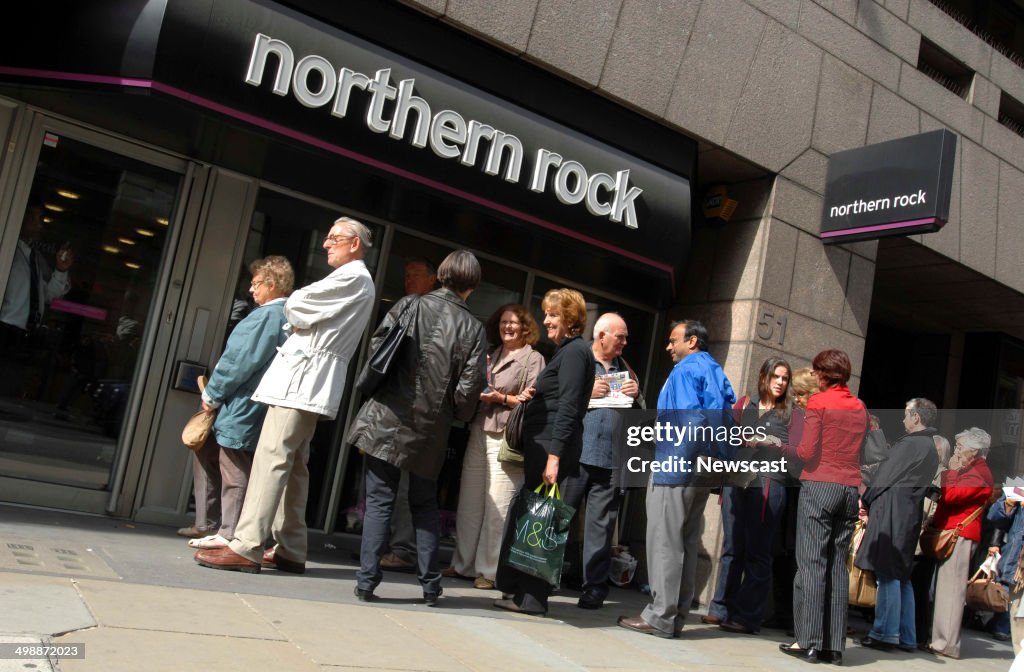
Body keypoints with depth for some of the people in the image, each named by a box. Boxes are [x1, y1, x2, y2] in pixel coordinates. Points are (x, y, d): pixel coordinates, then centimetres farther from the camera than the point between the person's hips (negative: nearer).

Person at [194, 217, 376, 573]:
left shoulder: (352, 278, -6)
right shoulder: (354, 281, 25)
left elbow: (296, 307, -9)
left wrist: (294, 304, 11)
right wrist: (299, 314, 6)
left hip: (305, 374, -10)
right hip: (312, 381, 10)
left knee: (272, 457, -14)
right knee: (294, 464, 9)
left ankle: (246, 547, -17)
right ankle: (290, 550, 12)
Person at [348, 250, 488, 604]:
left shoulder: (409, 305, -2)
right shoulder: (473, 328, -2)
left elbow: (376, 347, -3)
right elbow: (470, 386, -6)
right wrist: (456, 414, 13)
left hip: (387, 417, -1)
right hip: (430, 428, 1)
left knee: (379, 501, 6)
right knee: (425, 504, 17)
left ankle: (367, 581, 4)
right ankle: (430, 585, 19)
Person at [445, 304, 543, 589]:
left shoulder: (533, 359, 1)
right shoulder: (491, 356, 20)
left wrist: (501, 398, -15)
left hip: (507, 436, -6)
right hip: (479, 432, 6)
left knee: (497, 507, -6)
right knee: (469, 503, 8)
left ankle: (488, 570, 3)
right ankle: (463, 564, 18)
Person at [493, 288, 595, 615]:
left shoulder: (574, 351, -10)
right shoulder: (568, 351, 20)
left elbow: (568, 407, -18)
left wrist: (554, 456, -22)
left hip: (552, 446, -10)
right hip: (542, 446, 10)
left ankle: (531, 598, 5)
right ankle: (518, 589, 21)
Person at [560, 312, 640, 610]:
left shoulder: (625, 369, 19)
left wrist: (636, 394, 2)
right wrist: (586, 392, -11)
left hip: (611, 460, 3)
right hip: (574, 455, -3)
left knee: (600, 527, 3)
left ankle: (595, 588, 8)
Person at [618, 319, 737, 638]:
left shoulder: (685, 371, -9)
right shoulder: (717, 374, 17)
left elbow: (690, 420, -21)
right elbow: (725, 422, 15)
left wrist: (672, 458, -13)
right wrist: (712, 458, 13)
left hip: (675, 471, -9)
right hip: (703, 473, 9)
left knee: (665, 543, -4)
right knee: (686, 545, 12)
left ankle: (660, 617, -1)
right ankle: (676, 615, 18)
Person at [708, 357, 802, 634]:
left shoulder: (792, 414, 10)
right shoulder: (745, 405, 17)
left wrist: (769, 443, -12)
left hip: (769, 483, -2)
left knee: (756, 552, -1)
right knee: (732, 548, 5)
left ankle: (747, 617, 3)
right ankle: (721, 609, 11)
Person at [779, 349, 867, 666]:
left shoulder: (818, 402, -5)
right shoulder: (860, 407, 12)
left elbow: (807, 452, -10)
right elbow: (862, 451, 12)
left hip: (819, 485, -6)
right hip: (850, 488, 6)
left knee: (812, 563, -2)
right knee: (838, 566, 8)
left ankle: (809, 642, -2)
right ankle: (834, 645, 10)